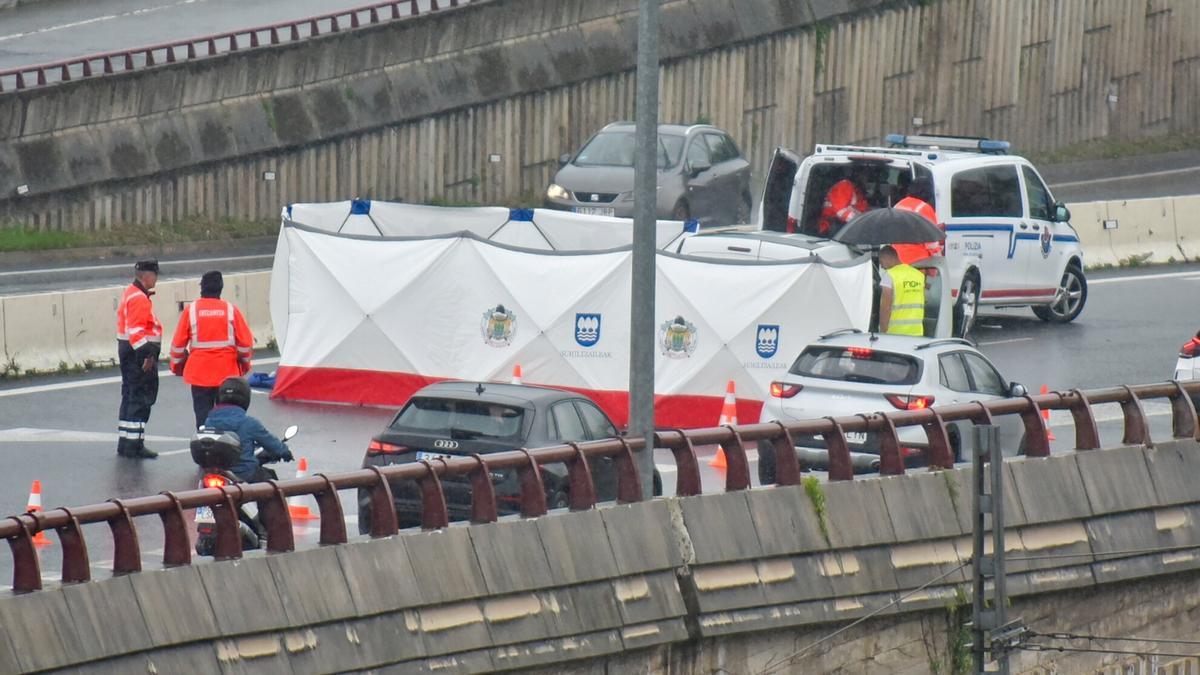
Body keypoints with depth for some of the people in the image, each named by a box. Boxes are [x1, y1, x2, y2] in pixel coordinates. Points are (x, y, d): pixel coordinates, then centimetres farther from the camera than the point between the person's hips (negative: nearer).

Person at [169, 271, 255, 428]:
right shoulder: (231, 310, -3)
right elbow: (246, 342, -1)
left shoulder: (191, 310, -4)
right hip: (227, 372, 0)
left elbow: (178, 343, -1)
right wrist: (245, 364, 18)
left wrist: (176, 366, 16)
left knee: (203, 415, 4)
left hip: (199, 372, 0)